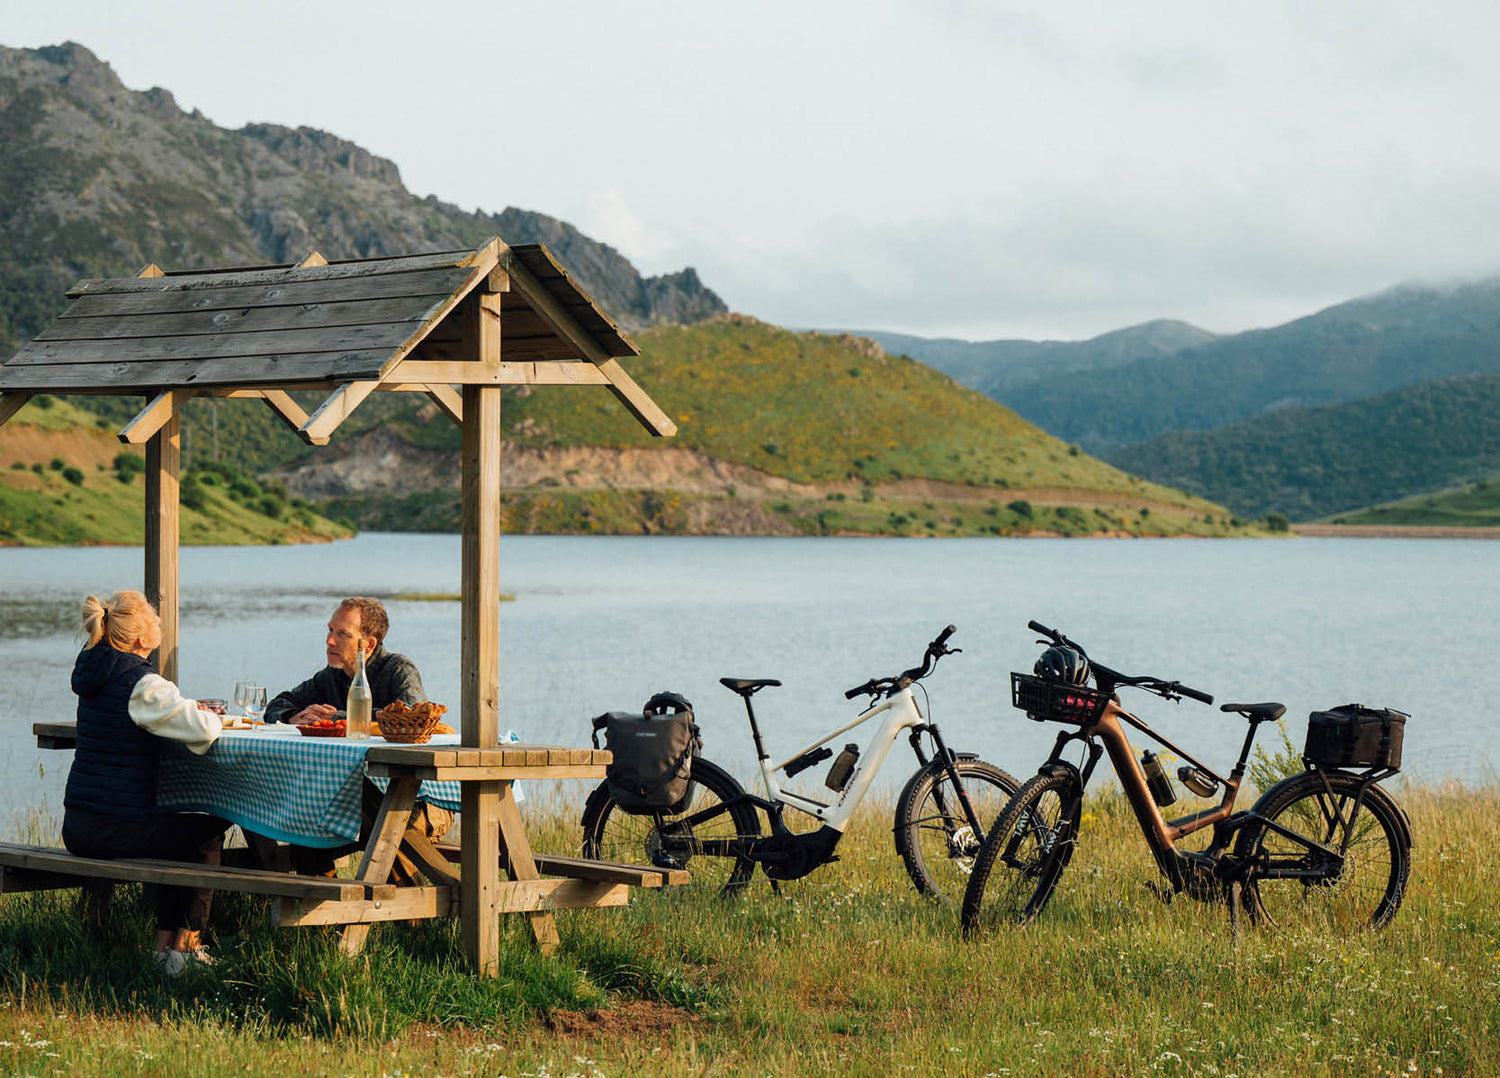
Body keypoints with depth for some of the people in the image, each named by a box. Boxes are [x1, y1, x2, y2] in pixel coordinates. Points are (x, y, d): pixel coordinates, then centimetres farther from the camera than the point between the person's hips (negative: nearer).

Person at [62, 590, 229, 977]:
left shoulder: (93, 670, 9)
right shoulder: (143, 684, -18)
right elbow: (204, 729, -24)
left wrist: (189, 711, 15)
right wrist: (209, 716, -1)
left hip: (77, 828, 8)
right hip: (115, 831, -8)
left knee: (174, 832, 29)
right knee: (208, 832, 15)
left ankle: (165, 942, 28)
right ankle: (185, 944, 17)